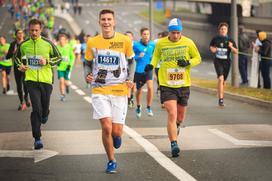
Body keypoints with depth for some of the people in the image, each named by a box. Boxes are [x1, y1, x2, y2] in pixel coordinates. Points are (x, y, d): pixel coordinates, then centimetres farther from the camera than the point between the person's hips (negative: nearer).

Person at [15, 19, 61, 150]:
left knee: (45, 107, 11)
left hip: (46, 80, 1)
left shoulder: (48, 43, -2)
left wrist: (47, 61, -11)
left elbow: (58, 57, 7)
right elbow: (17, 57, 20)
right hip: (31, 80, -1)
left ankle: (45, 114, 51)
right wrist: (20, 65, -1)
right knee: (36, 108, -11)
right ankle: (37, 138, -4)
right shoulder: (23, 44, 1)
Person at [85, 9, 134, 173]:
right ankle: (112, 161, 9)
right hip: (99, 91, 0)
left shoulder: (125, 40, -2)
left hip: (120, 91, 0)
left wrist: (130, 79, -3)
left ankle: (117, 135, 40)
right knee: (106, 127, -12)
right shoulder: (92, 42, 1)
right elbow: (88, 63, 15)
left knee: (117, 131, 0)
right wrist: (88, 76, -6)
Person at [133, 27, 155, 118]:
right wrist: (138, 57, -18)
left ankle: (149, 107, -4)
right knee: (139, 90, 12)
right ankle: (138, 107, 38)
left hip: (148, 70, 0)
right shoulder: (136, 45, -6)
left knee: (150, 87, -20)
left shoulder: (153, 45, 0)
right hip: (139, 70, 0)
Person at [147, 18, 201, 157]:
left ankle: (176, 126, 51)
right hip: (167, 85, -2)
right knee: (172, 114, -16)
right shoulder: (160, 43, -2)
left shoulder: (188, 43, -2)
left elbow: (198, 58, 7)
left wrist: (188, 62, -13)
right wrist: (152, 65, -4)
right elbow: (156, 56, 16)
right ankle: (174, 145, -14)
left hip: (183, 85, 2)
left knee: (180, 117, 15)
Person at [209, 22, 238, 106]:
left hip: (226, 62, 2)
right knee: (220, 78, -21)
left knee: (223, 81, 12)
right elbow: (211, 46, 18)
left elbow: (236, 52, 1)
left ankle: (220, 98, 29)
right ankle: (221, 99, -25)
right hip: (218, 61, -2)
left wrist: (231, 47, -17)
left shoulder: (230, 40, 0)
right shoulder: (215, 39, 0)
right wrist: (212, 49, -4)